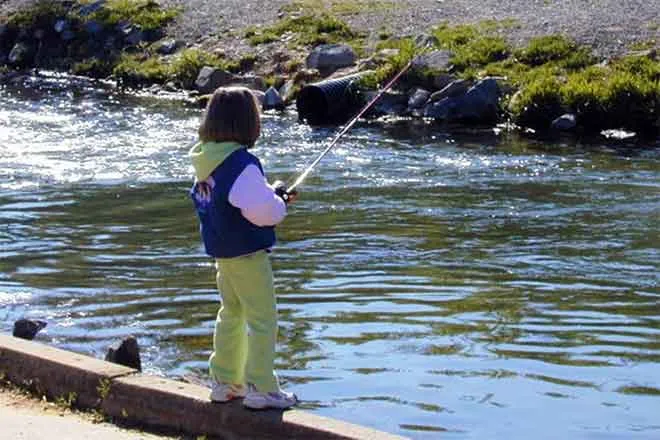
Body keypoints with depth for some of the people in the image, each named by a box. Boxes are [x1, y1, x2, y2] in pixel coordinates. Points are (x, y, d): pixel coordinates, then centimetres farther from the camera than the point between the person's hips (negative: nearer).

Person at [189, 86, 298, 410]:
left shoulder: (205, 159, 3)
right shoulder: (242, 164, -24)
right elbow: (262, 211, -27)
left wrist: (270, 196, 8)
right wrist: (278, 198, -6)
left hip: (221, 250, 9)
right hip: (247, 252, -9)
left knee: (231, 313, 20)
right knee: (262, 319, 0)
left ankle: (224, 382, 26)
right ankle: (260, 389, 3)